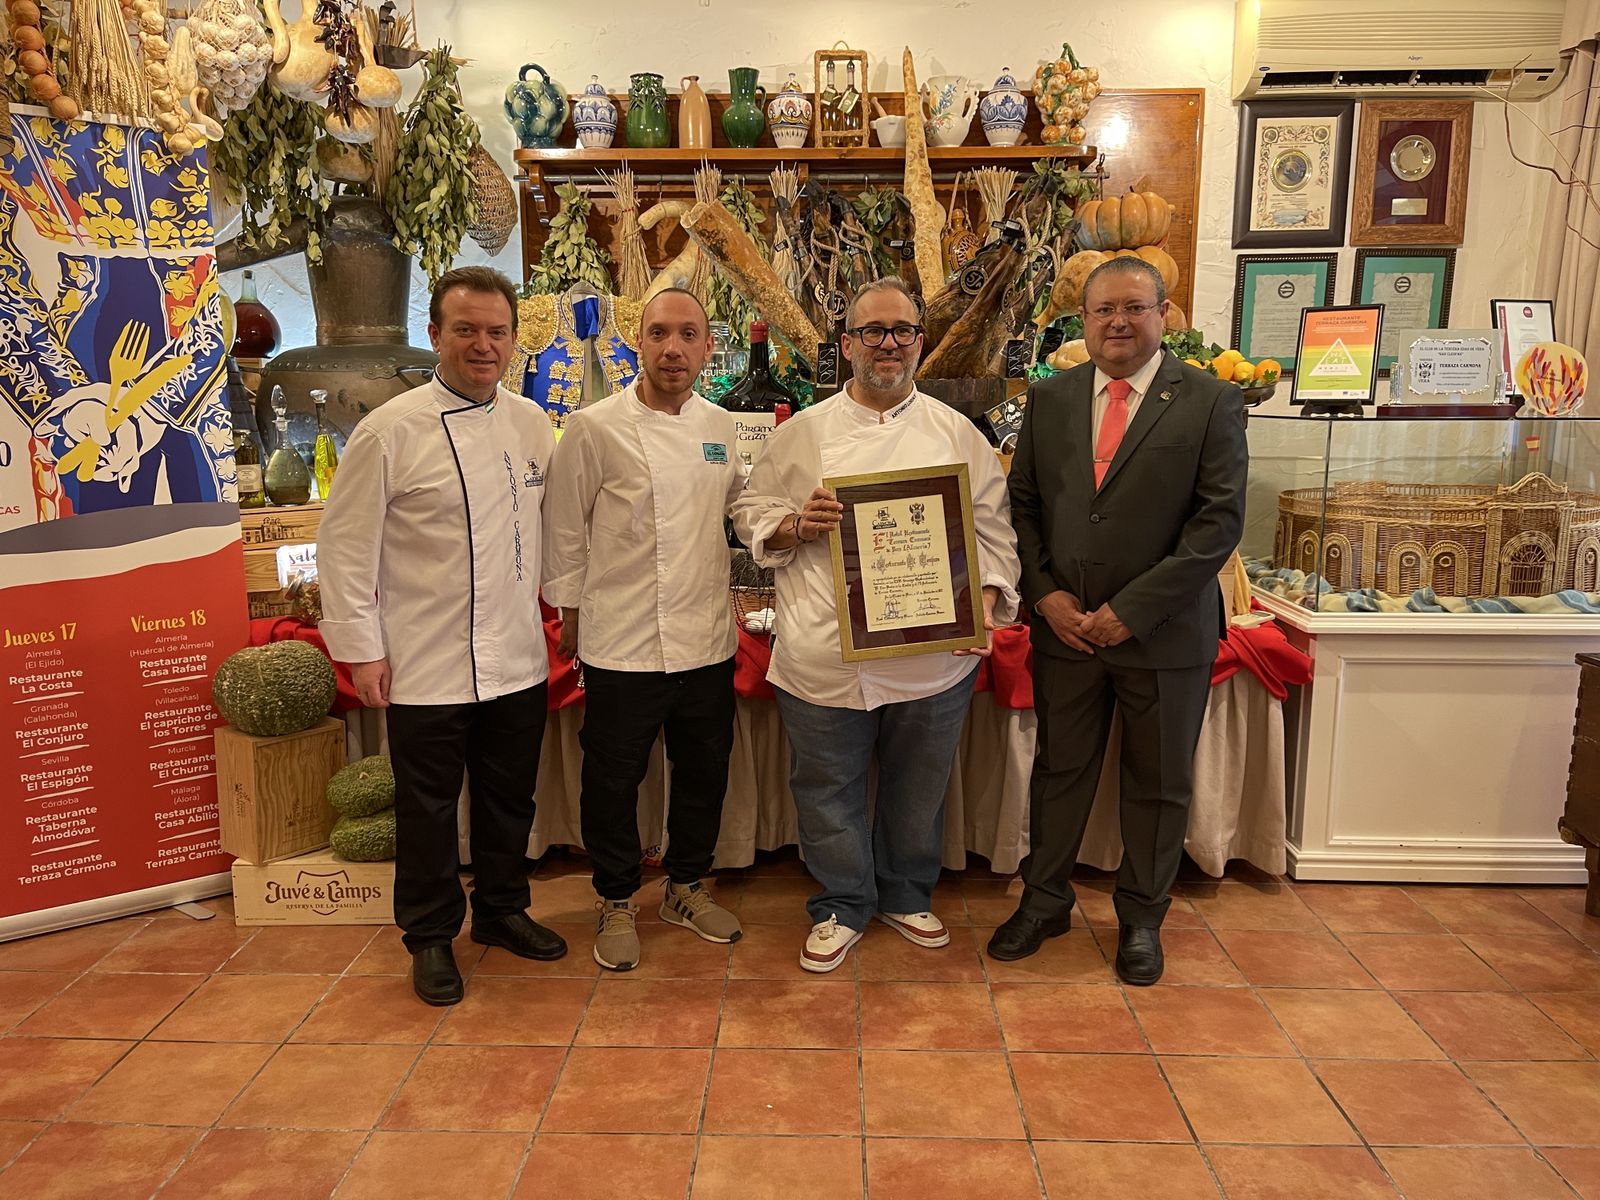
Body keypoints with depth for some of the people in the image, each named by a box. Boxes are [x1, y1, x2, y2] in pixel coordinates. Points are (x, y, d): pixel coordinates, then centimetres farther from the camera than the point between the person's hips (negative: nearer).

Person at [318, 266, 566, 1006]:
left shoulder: (531, 423, 4)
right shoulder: (390, 430, -11)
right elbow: (346, 545, -9)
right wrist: (361, 648, -9)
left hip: (518, 659, 5)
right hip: (425, 666, -4)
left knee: (510, 798, 18)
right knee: (428, 809, 10)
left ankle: (501, 910, 39)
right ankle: (430, 937, 31)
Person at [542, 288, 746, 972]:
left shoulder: (721, 427, 5)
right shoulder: (595, 428, -9)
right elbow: (564, 531, -2)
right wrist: (570, 614, 2)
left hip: (707, 641, 5)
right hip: (621, 644, -4)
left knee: (704, 773, 16)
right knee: (613, 781, 8)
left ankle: (687, 886, 38)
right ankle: (617, 903, 31)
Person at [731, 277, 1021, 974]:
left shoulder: (957, 434, 6)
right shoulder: (801, 433, 4)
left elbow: (991, 529, 6)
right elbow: (751, 516, 6)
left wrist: (987, 596, -9)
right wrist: (795, 526, -14)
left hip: (934, 653, 1)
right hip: (825, 657, -1)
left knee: (917, 791, 17)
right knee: (828, 790, 10)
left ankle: (907, 896, 40)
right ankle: (842, 907, 32)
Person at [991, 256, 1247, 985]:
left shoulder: (1210, 402, -5)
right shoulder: (1049, 399, 5)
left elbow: (1220, 519, -11)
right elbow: (1022, 503, 7)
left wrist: (1133, 609, -16)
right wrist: (1045, 594, -7)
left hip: (1164, 632, -2)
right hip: (1064, 625, 3)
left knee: (1158, 783, 12)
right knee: (1059, 769, 14)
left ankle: (1141, 917, 32)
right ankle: (1043, 901, 32)